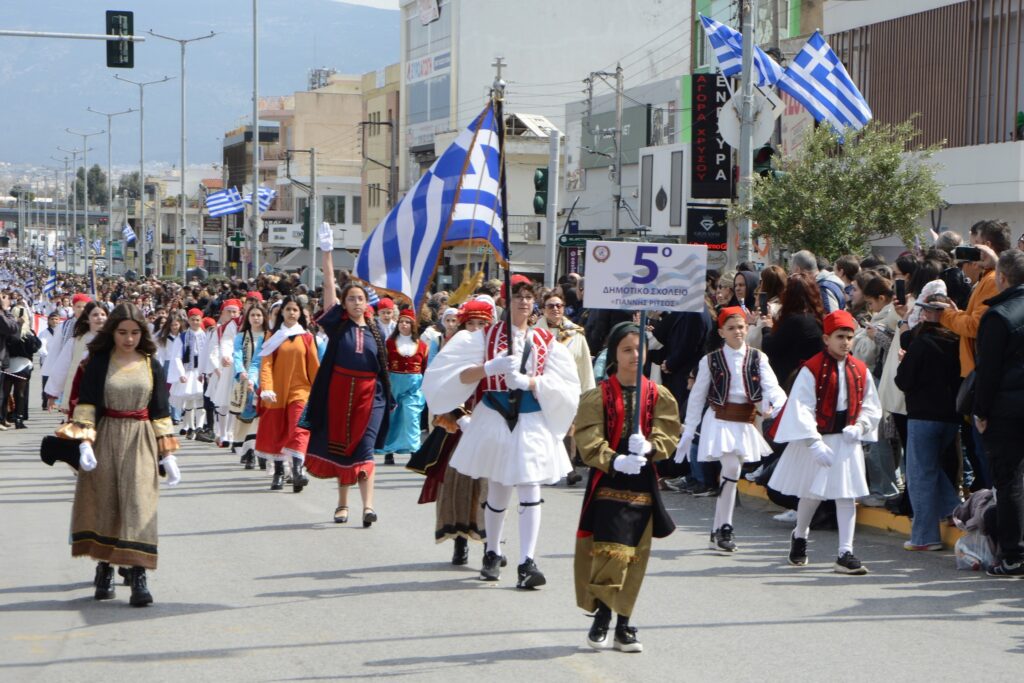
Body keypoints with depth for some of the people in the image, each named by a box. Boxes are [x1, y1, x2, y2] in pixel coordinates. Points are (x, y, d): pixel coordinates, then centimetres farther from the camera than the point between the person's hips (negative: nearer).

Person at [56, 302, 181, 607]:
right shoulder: (99, 361, 1)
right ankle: (105, 569, 15)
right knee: (104, 502, 4)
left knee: (139, 503, -8)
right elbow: (85, 403, -4)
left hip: (140, 441, 0)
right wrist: (85, 442, -17)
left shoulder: (152, 365, 5)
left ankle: (138, 575, -12)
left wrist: (168, 454, 3)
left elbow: (160, 411, 7)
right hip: (105, 437, 0)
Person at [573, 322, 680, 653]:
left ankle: (623, 625, 16)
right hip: (607, 484, -3)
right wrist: (614, 461, -28)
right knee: (609, 551, -11)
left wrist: (648, 448, -24)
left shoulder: (659, 396, 6)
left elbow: (667, 436, -2)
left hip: (643, 484, 3)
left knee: (635, 555, 6)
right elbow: (588, 441, -10)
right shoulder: (598, 396, -2)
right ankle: (601, 620, 4)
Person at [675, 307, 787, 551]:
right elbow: (696, 398, 7)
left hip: (746, 423, 3)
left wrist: (777, 403, -32)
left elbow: (771, 386, -8)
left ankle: (719, 531, 19)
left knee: (730, 472, 9)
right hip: (720, 420, -3)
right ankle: (724, 529, -7)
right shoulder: (711, 360, 2)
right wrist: (688, 432, 5)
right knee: (732, 469, -18)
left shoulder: (758, 358, 5)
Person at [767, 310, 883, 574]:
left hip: (847, 441, 3)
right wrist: (815, 443, -21)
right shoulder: (811, 370, -11)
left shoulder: (860, 371, 3)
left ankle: (845, 553, -1)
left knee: (846, 495, -2)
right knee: (812, 494, 11)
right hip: (816, 439, -3)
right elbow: (801, 408, -15)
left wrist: (859, 426, -8)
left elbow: (871, 407, 12)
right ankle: (799, 536, 38)